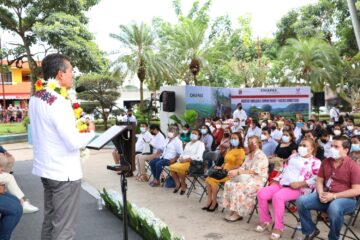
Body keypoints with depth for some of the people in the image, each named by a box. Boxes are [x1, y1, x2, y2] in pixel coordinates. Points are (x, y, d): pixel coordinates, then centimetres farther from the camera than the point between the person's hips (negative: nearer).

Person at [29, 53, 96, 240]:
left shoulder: (35, 99, 5)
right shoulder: (59, 103, -22)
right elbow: (73, 143, -23)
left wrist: (76, 125, 9)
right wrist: (90, 132, -5)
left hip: (45, 169, 9)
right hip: (64, 173, -9)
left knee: (50, 221, 20)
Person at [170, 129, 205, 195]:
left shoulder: (200, 144, 1)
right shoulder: (188, 144, 26)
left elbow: (197, 156, -12)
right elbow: (183, 153, 23)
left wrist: (186, 160, -18)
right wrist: (180, 158, -2)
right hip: (183, 161, 7)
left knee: (179, 167, -33)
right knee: (172, 167, -20)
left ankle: (183, 185, -13)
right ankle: (177, 184, -3)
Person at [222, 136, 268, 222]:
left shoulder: (261, 156, -10)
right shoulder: (249, 155, 18)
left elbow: (254, 171, -19)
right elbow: (243, 167, 12)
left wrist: (238, 172, -23)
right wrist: (234, 171, -9)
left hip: (257, 181, -8)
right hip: (248, 179, 8)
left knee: (239, 187, -31)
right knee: (229, 184, -13)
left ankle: (238, 213, -20)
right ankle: (232, 211, -12)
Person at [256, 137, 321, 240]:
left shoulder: (315, 162, 3)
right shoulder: (293, 156, 25)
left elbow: (316, 180, -10)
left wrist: (300, 184, -20)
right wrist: (276, 180, 12)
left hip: (298, 189, -7)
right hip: (281, 184, 7)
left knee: (277, 197, -35)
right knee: (261, 193, -15)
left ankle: (278, 227, -21)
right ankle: (265, 221, 2)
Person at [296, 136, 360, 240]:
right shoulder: (326, 162, 8)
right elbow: (319, 180, 13)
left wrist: (334, 196, -20)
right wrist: (321, 193, -10)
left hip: (346, 198, -5)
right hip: (326, 195, 6)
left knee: (334, 208, -40)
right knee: (301, 201, -15)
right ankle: (310, 231, 6)